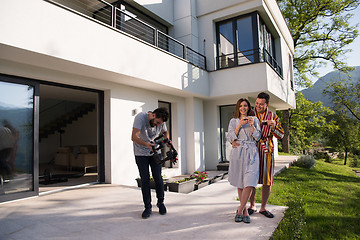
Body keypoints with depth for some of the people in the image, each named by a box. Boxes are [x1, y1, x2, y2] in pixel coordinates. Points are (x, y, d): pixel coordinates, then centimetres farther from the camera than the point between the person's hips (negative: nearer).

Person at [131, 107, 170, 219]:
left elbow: (165, 132, 13)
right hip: (141, 153, -3)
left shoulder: (161, 122, -9)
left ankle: (160, 202, 19)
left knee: (158, 178, -1)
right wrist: (146, 144, -48)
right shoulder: (140, 117, -23)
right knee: (145, 180, -4)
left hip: (155, 152, 3)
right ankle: (148, 207, 9)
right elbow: (134, 137, -31)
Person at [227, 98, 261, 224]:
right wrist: (239, 125, -8)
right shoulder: (233, 121, 11)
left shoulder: (255, 119, 12)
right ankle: (245, 210, 19)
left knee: (250, 183, -13)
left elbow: (257, 137, 5)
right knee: (240, 184, 5)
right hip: (238, 153, 0)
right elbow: (230, 138, 1)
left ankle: (240, 210, 0)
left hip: (251, 153, 0)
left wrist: (252, 125, -9)